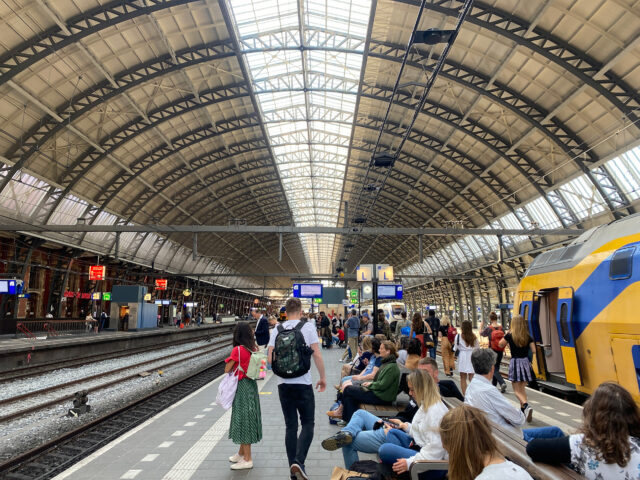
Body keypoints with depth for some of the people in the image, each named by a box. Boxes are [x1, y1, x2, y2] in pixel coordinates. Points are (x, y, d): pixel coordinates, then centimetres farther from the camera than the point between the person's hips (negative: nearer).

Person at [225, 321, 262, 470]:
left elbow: (227, 370, -13)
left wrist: (233, 364, 4)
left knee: (243, 420, 2)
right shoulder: (254, 349, 1)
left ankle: (247, 460, 10)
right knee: (247, 419, 18)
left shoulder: (237, 350, -18)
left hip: (241, 387, -7)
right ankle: (241, 453, 34)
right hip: (251, 384, 7)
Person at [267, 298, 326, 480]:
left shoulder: (277, 329, 3)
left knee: (290, 426, 13)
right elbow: (317, 355, -7)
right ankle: (299, 461, -8)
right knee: (307, 424, 9)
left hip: (283, 383, 3)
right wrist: (323, 377, 3)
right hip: (303, 383, -3)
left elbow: (271, 359, 1)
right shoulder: (308, 326, -4)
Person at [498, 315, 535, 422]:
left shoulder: (510, 335, -9)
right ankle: (523, 409, 22)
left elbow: (501, 345, 4)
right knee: (522, 388, 18)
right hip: (525, 362, 4)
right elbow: (533, 351, -1)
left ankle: (526, 406, -22)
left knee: (517, 390, 1)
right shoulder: (528, 336, -2)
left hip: (515, 362, -4)